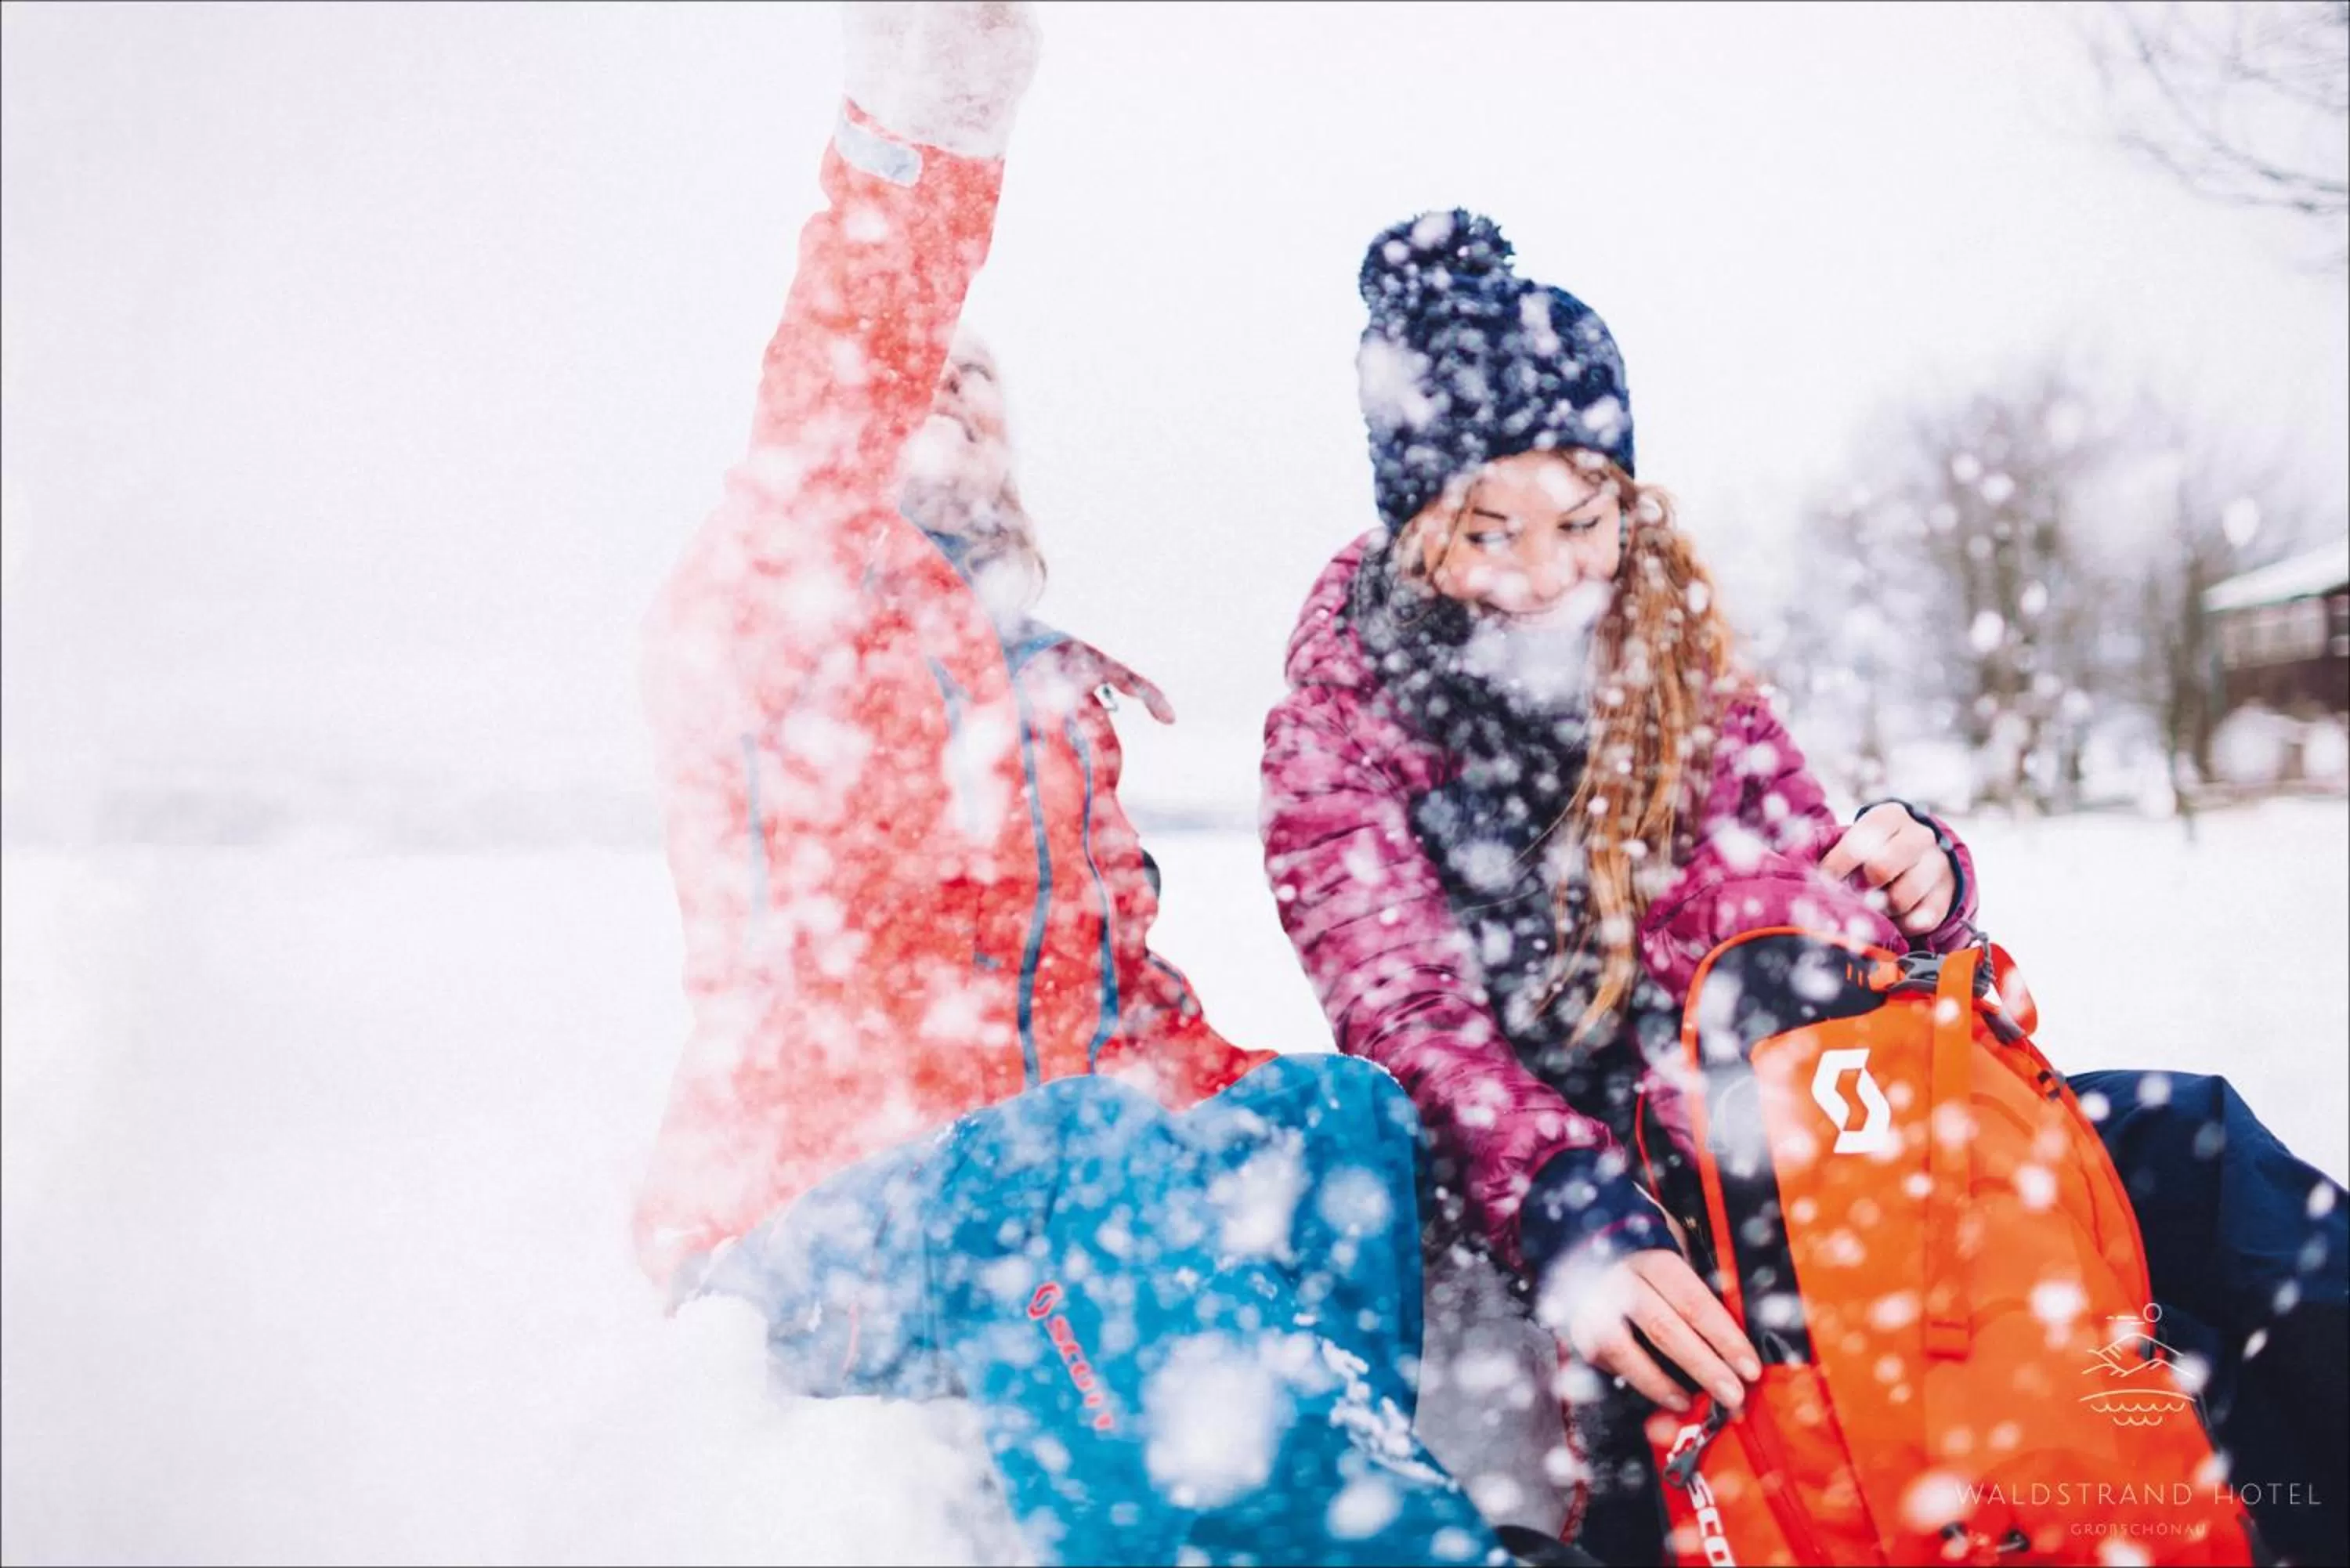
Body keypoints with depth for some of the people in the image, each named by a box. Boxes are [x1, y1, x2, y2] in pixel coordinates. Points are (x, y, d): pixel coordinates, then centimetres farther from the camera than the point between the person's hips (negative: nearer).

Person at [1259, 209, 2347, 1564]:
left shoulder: (1682, 672, 10)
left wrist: (1916, 886, -13)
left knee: (2174, 1136, -16)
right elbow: (1408, 1021, -17)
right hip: (1598, 1186, -5)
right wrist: (1569, 1222, -34)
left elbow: (1816, 896, 13)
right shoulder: (1340, 738, -4)